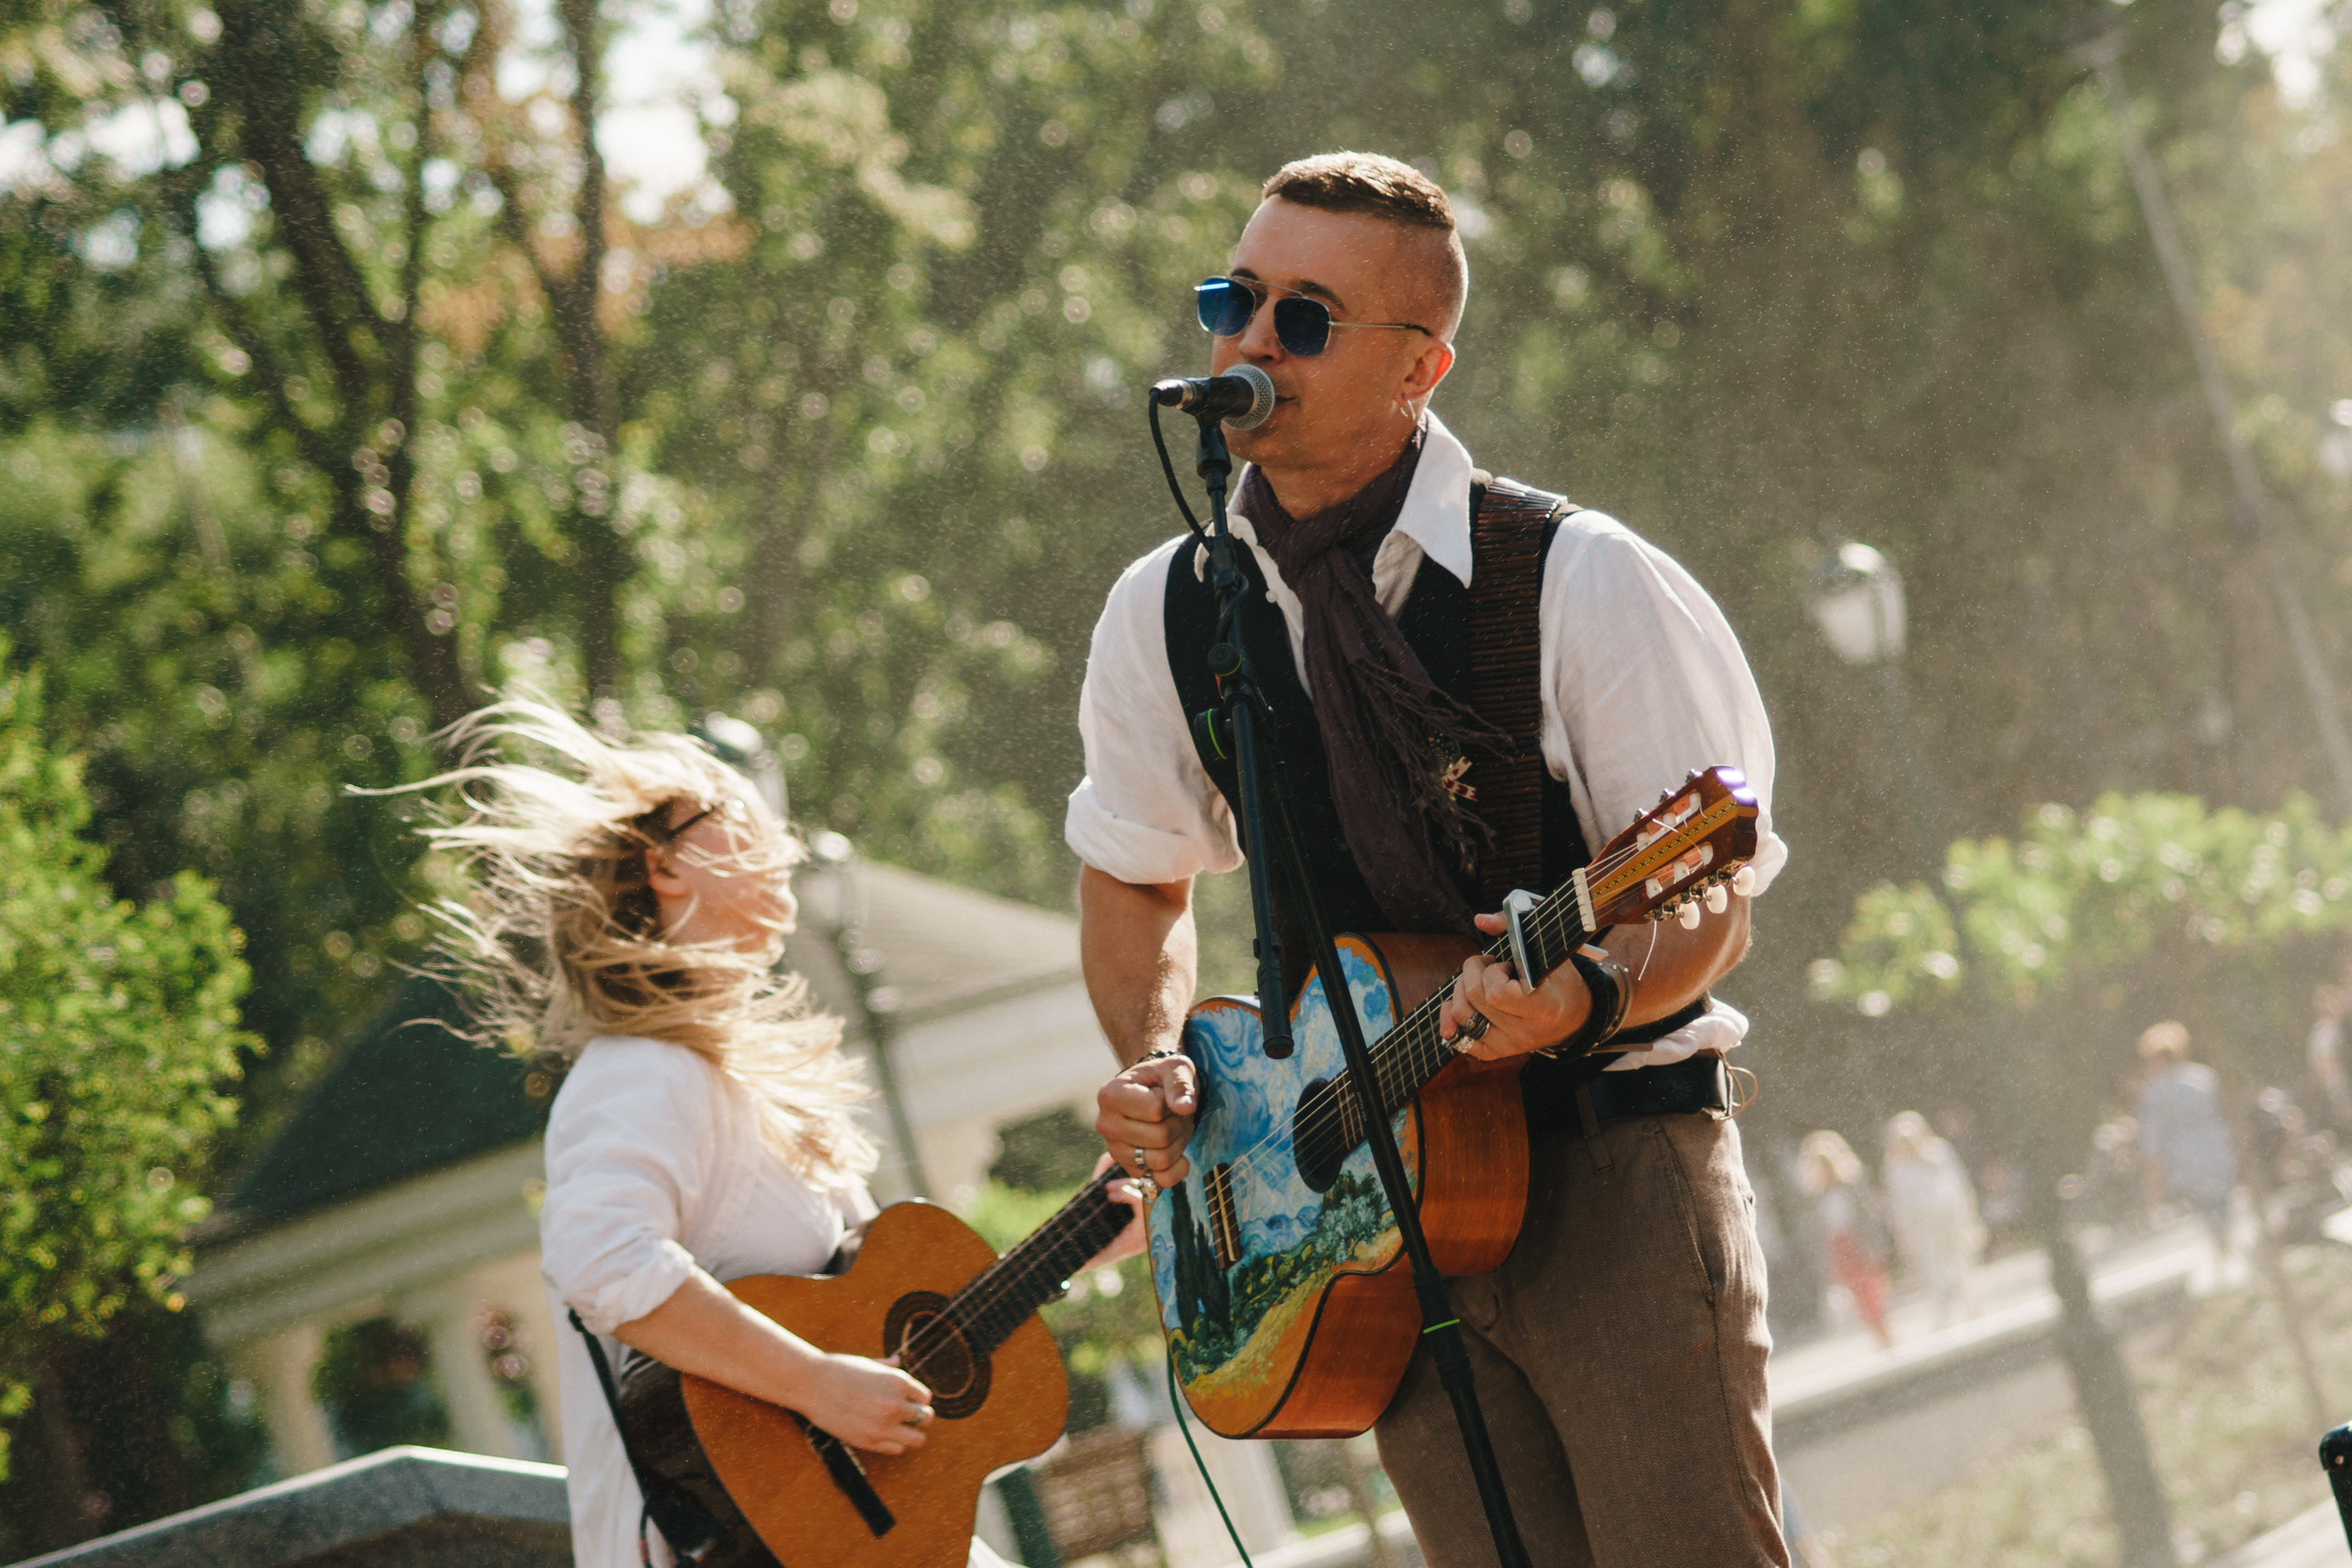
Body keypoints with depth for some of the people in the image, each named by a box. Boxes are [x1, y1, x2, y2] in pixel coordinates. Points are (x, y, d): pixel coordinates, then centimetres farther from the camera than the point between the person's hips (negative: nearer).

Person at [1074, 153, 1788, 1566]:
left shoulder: (1579, 583, -10)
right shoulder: (1165, 616, 3)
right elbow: (1137, 877, 19)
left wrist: (1587, 993, -29)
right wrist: (1155, 1059, 0)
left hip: (1614, 1160, -3)